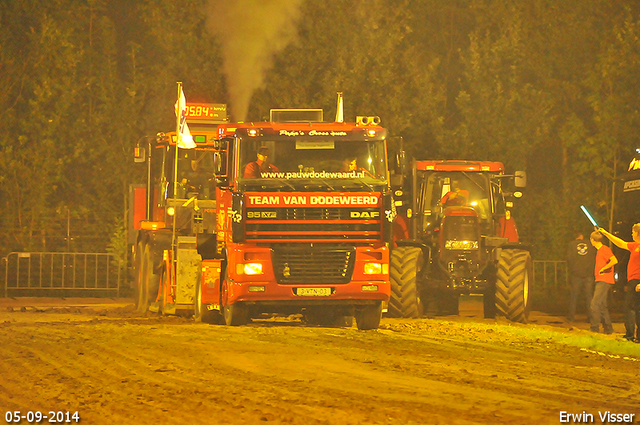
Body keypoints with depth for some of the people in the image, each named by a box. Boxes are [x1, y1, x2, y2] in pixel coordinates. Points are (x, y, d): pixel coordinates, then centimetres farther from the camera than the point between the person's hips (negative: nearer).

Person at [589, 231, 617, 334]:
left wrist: (603, 269, -16)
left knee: (595, 304, -14)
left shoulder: (605, 249, -11)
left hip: (604, 281, -10)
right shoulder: (599, 250, 18)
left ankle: (594, 329, -14)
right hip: (600, 281, 10)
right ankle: (608, 329, 15)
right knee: (602, 305, 11)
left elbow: (614, 261, -24)